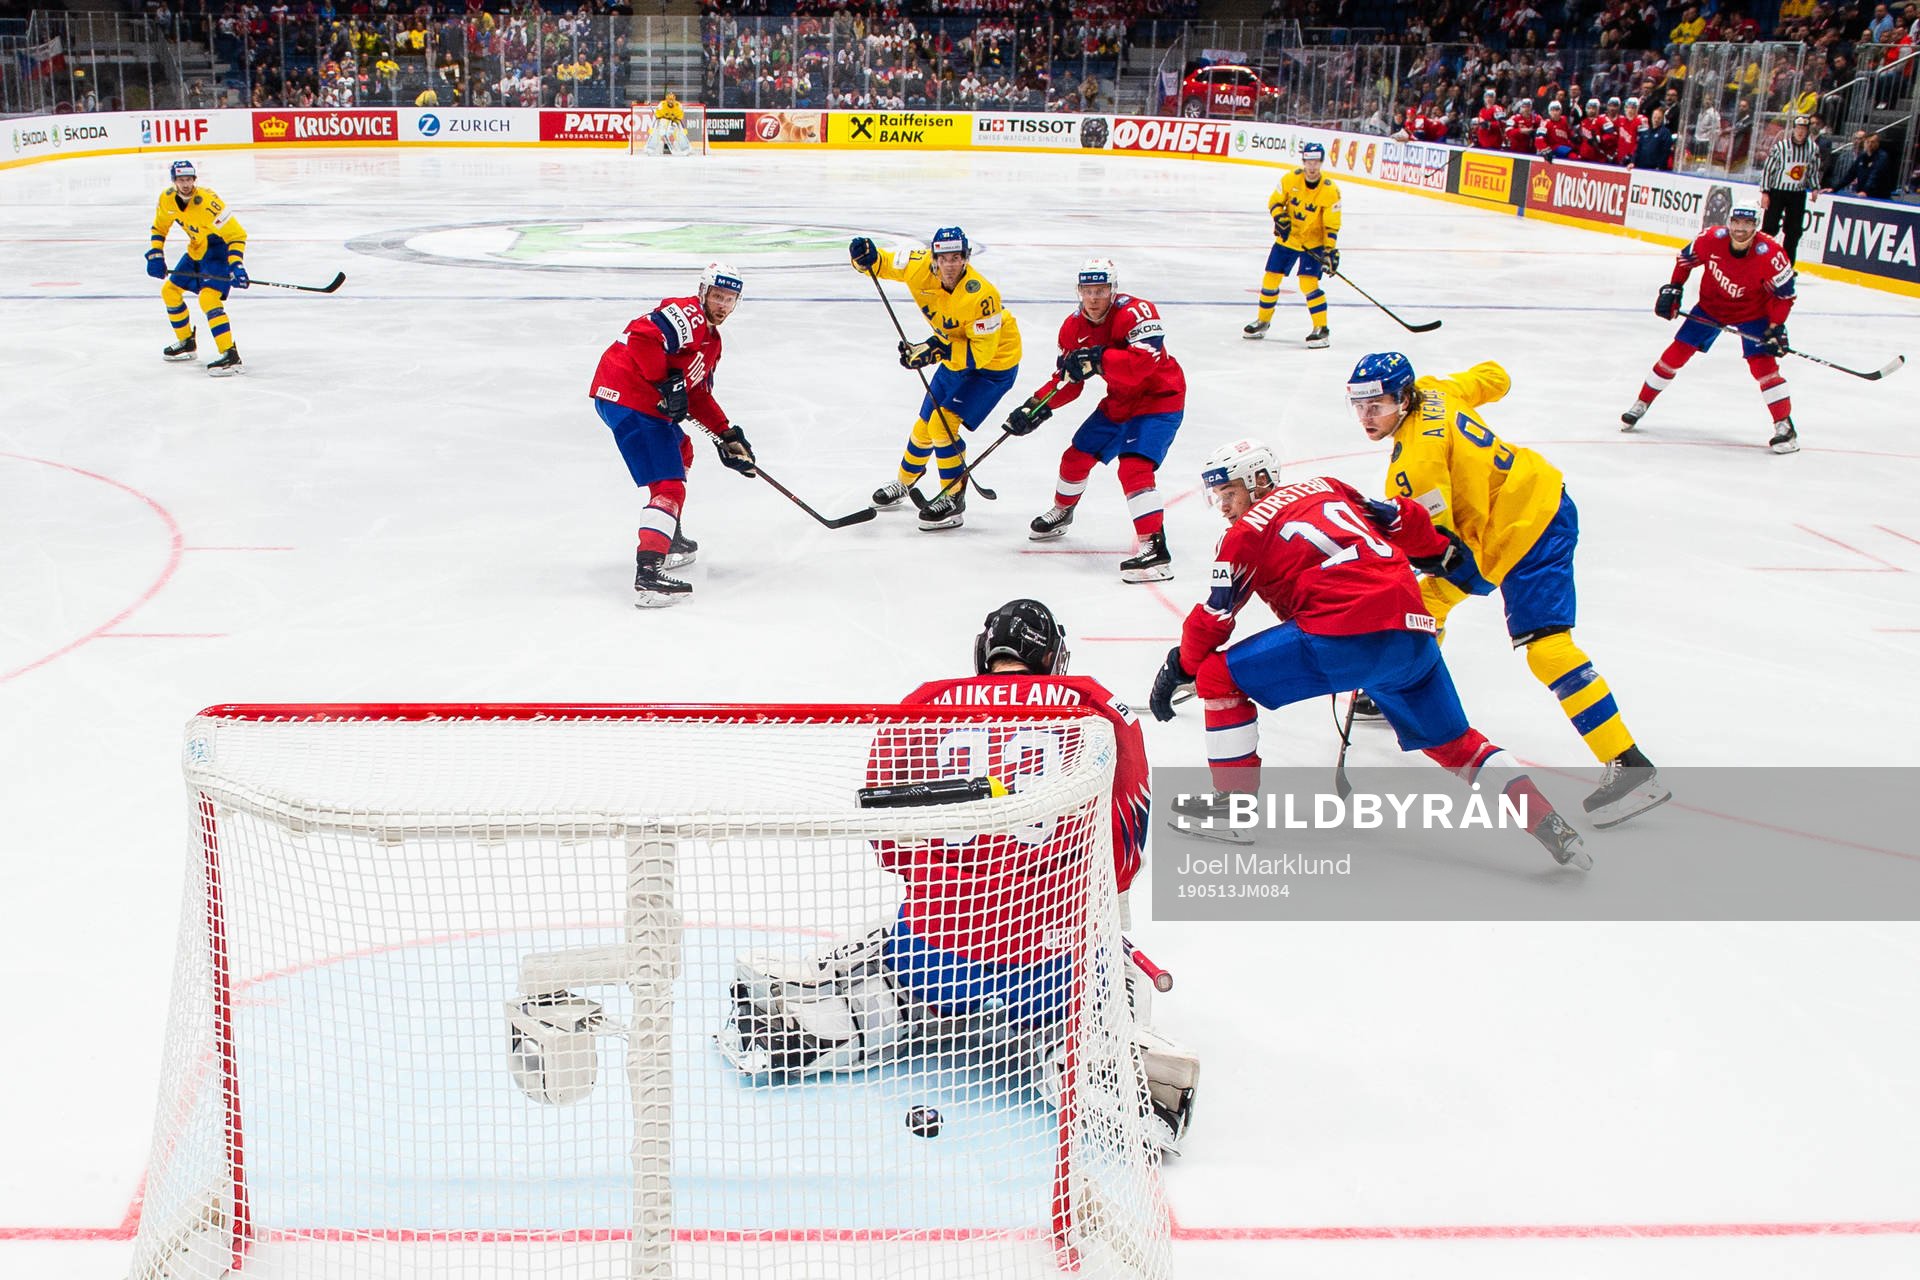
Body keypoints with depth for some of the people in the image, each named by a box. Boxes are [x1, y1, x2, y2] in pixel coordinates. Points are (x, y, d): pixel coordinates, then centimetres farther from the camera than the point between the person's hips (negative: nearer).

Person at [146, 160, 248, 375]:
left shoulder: (208, 202, -30)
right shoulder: (167, 199, -8)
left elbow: (236, 234, -28)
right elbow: (159, 227, 11)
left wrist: (236, 265, -38)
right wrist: (155, 255, 0)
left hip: (219, 250, -8)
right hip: (196, 251, 8)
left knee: (208, 298, -26)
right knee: (169, 290, 14)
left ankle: (230, 355, -29)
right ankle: (186, 342, 32)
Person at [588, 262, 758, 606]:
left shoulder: (710, 339, 23)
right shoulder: (686, 314, -10)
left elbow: (699, 396, 25)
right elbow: (642, 337, -26)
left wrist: (727, 435, 18)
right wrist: (666, 384, -23)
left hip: (645, 399, 11)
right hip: (626, 395, -11)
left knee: (680, 451, 32)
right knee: (668, 484, -17)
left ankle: (671, 539, 40)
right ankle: (648, 574, -28)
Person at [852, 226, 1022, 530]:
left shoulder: (980, 295, -35)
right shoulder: (922, 268, -17)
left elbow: (982, 351, -32)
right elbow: (888, 263, 0)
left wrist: (937, 351, -39)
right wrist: (866, 257, -22)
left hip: (994, 362, -7)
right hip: (955, 358, 7)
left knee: (943, 425, -17)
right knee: (926, 424, 17)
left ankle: (954, 502, -4)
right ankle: (904, 482, 43)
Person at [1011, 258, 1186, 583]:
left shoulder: (1135, 312, -26)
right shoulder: (1073, 328, -2)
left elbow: (1145, 361, -40)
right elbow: (1067, 381, 6)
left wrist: (1097, 358, -43)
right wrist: (1035, 407, -7)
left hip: (1159, 398, -8)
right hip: (1118, 401, 8)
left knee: (1133, 466, -25)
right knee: (1078, 455, 16)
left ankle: (1156, 549, -28)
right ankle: (1061, 514, 46)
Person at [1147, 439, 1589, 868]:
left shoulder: (1245, 534, 8)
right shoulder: (1326, 488, 25)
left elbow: (1212, 619, 4)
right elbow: (1404, 519, 27)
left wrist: (1179, 668, 19)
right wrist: (1444, 549, 46)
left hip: (1345, 635, -7)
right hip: (1412, 631, 7)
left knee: (1219, 676, 5)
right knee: (1453, 743, 24)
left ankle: (1234, 802, 7)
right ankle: (1547, 823, 18)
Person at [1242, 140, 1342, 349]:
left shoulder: (1330, 190, -18)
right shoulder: (1291, 179, -9)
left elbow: (1332, 225, -16)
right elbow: (1274, 200, 1)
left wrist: (1331, 251, -22)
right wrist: (1279, 217, -18)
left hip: (1313, 242, -4)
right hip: (1287, 238, 4)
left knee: (1308, 283, -17)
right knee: (1271, 278, 6)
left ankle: (1322, 329, -9)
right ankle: (1262, 321, 26)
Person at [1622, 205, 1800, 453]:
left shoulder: (1770, 254, -29)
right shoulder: (1711, 239, -23)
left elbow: (1784, 293, -17)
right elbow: (1686, 258, -2)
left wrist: (1776, 328, -23)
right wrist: (1672, 289, -5)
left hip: (1752, 313, -3)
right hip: (1711, 306, 3)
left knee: (1762, 363, -16)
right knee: (1677, 352, 0)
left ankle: (1785, 426, -10)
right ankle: (1641, 405, 16)